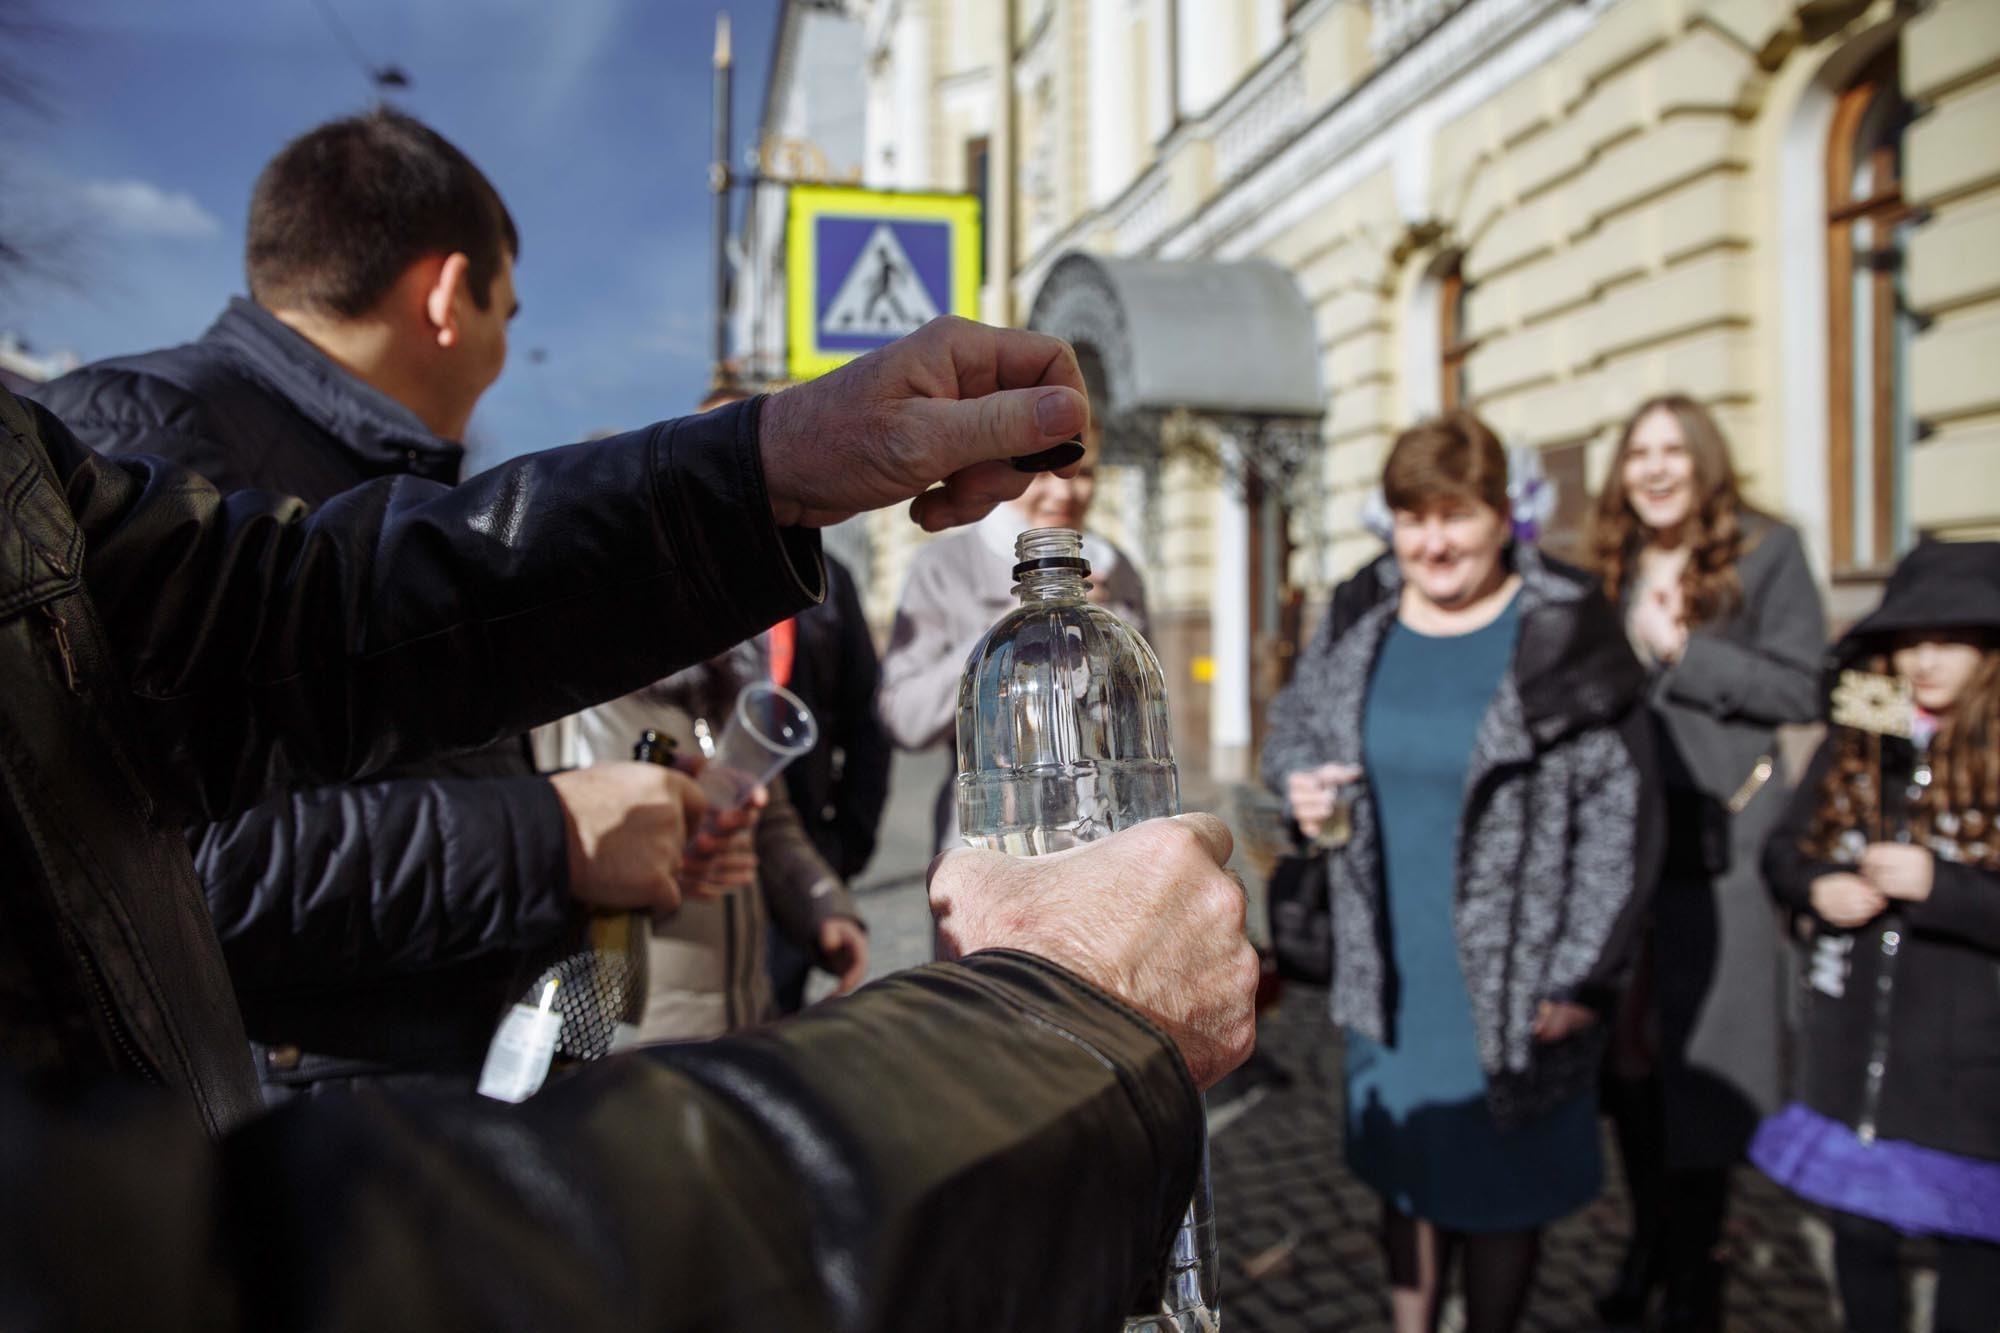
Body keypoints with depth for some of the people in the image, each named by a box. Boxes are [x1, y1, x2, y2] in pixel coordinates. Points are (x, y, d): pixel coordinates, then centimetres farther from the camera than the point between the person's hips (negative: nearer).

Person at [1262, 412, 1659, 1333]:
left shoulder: (1563, 633, -12)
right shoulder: (1359, 623, 1)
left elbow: (1619, 815, -11)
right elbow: (1293, 721, 17)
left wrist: (1582, 975, -12)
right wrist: (1298, 779, -7)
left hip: (1512, 983, -4)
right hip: (1390, 978, 4)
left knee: (1502, 1187, 12)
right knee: (1406, 1170, 18)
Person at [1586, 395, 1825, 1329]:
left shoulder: (1767, 552, 1)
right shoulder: (1613, 569, 13)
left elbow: (1803, 688, -6)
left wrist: (1681, 651, -12)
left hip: (1716, 842, -4)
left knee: (1698, 1054, 1)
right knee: (1626, 1044, 9)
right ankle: (1649, 1243, 27)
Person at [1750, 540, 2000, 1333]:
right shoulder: (1855, 747, 3)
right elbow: (1782, 850, 10)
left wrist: (1936, 886, -24)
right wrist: (1818, 889, -8)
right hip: (1853, 1050, 4)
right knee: (1857, 1231, 18)